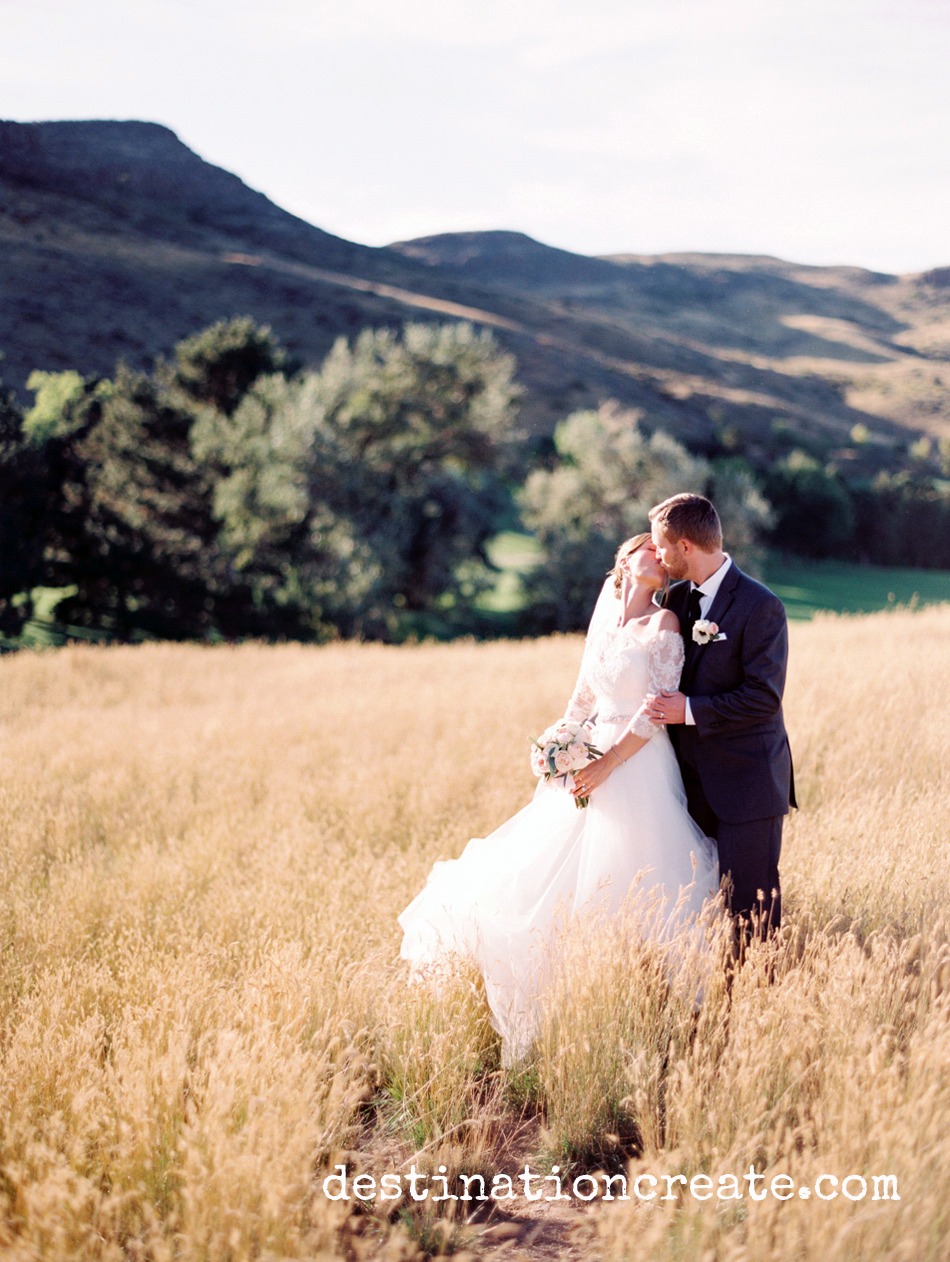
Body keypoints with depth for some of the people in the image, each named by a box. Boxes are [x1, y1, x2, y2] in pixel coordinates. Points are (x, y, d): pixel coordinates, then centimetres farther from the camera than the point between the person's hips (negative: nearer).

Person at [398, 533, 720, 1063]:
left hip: (639, 770, -7)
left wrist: (607, 764, -17)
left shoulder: (664, 624, -7)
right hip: (593, 765, 7)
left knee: (631, 891, -4)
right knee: (557, 879, 9)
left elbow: (659, 710, -14)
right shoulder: (605, 621, 12)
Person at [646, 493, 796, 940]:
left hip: (747, 782, -7)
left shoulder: (760, 606, -16)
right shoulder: (677, 597, 8)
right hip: (695, 778, 7)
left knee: (749, 903, -3)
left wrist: (690, 710, -20)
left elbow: (764, 696, -19)